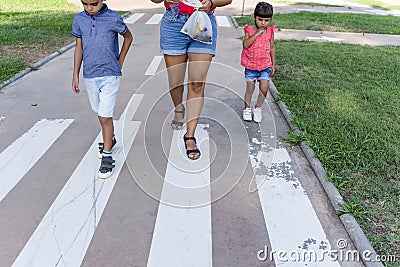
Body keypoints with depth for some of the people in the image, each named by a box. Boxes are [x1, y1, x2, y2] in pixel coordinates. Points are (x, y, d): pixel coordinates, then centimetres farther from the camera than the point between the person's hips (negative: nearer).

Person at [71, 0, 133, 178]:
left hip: (109, 75, -4)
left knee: (105, 116, -7)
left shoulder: (113, 18, -9)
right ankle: (110, 139, 42)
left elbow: (128, 37, 7)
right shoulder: (79, 19, 1)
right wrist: (75, 75, 8)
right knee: (99, 112, 19)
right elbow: (79, 47, 8)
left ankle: (107, 156, 5)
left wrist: (120, 61, 7)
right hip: (89, 75, 5)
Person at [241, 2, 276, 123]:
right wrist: (257, 34, -25)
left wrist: (273, 64, 10)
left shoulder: (270, 31, 0)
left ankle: (257, 108, 17)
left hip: (265, 65, 2)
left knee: (264, 89, -5)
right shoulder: (249, 30, -7)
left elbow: (272, 48, 9)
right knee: (250, 88, 7)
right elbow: (245, 45, -22)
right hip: (251, 66, -1)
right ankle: (247, 108, 27)